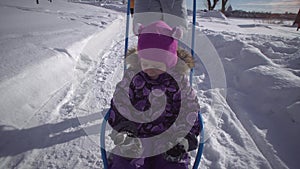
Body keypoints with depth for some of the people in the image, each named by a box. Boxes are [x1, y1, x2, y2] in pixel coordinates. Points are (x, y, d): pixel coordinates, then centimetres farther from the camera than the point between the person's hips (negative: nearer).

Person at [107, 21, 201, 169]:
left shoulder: (179, 79, -2)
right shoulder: (131, 75, -1)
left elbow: (190, 115, 3)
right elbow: (118, 108, 2)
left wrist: (183, 141, -9)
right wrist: (121, 131, -14)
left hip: (169, 144, 0)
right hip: (134, 142, 1)